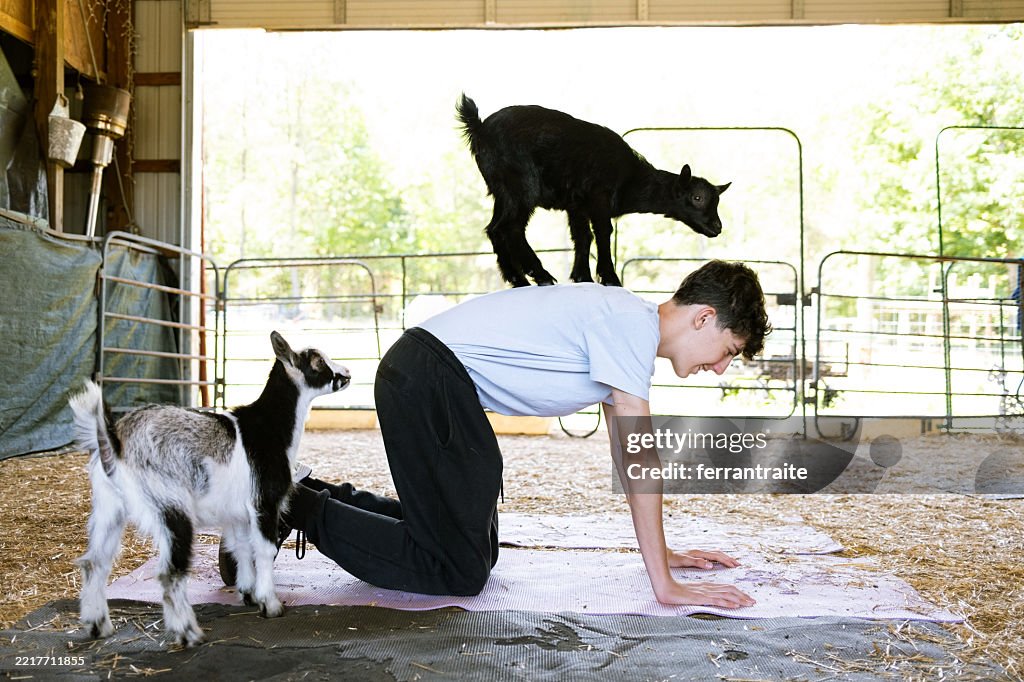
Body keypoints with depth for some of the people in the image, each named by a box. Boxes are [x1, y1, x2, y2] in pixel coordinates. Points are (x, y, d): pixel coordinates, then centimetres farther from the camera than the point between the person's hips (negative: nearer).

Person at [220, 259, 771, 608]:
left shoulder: (625, 330, 14)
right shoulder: (631, 323, -16)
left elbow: (624, 453, 19)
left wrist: (663, 553, 20)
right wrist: (665, 586, -13)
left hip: (445, 385, 10)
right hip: (427, 377, -10)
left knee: (478, 547, 15)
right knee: (460, 571, -8)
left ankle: (318, 497, 21)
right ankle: (297, 506, 1)